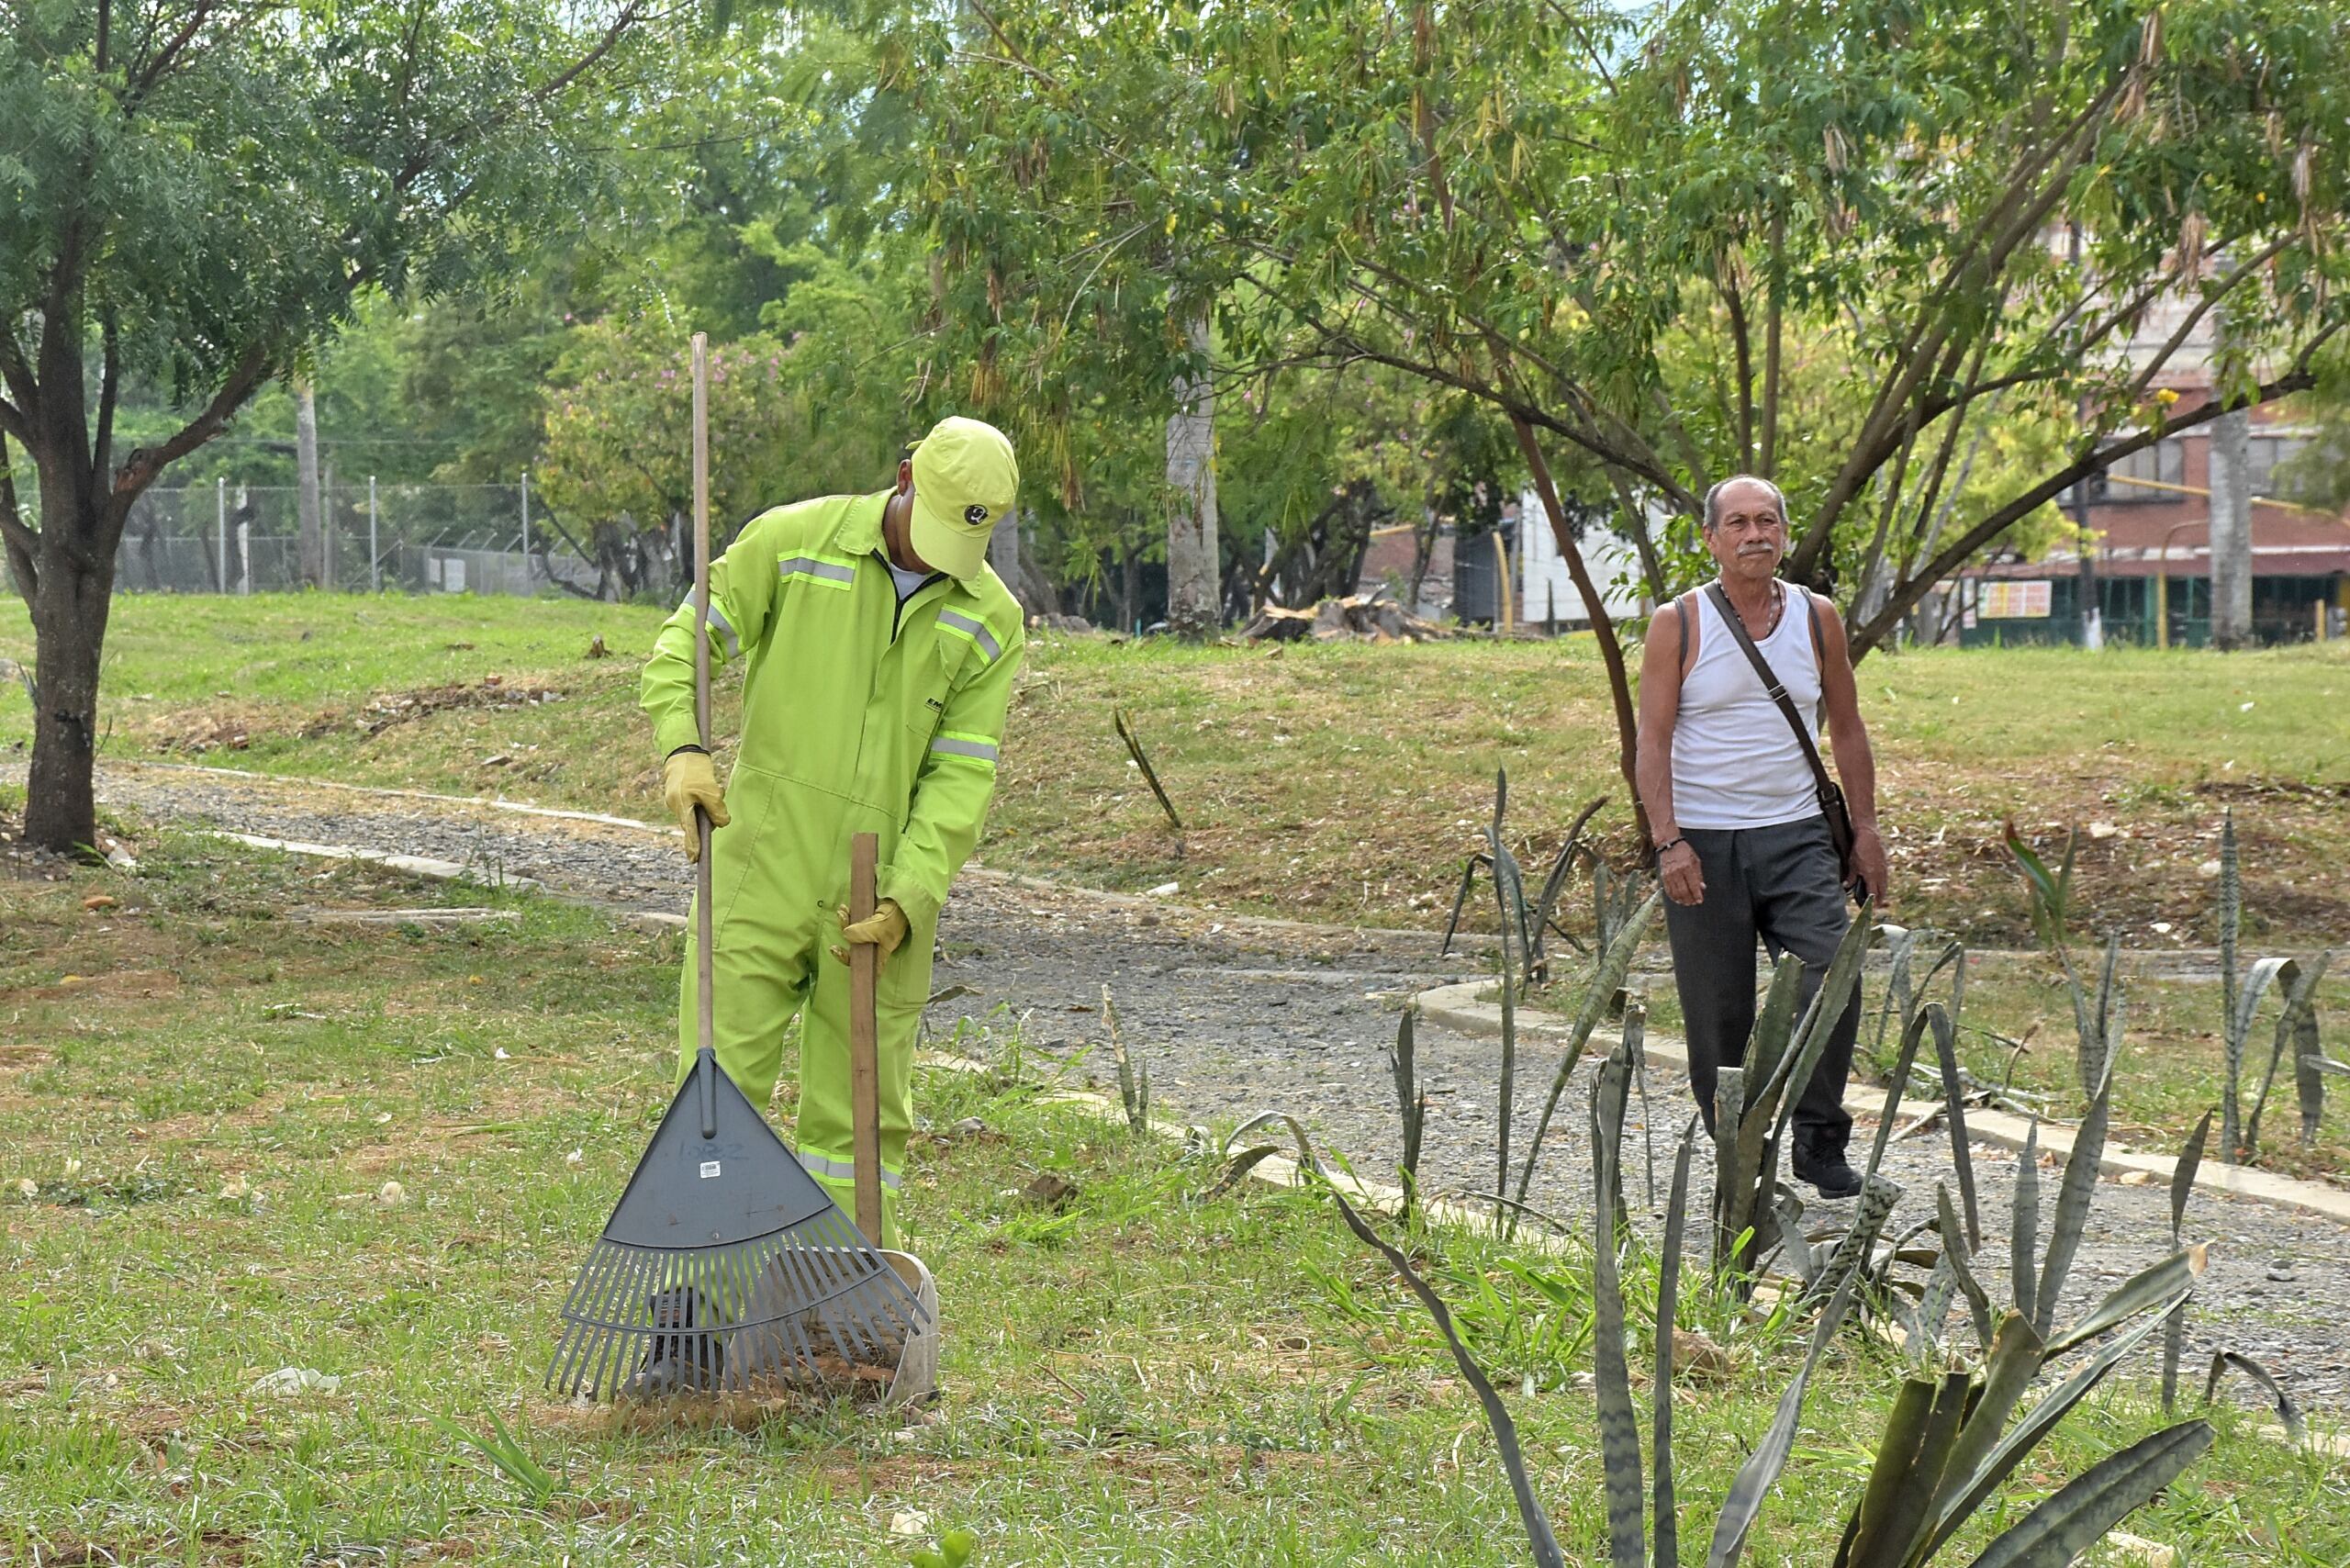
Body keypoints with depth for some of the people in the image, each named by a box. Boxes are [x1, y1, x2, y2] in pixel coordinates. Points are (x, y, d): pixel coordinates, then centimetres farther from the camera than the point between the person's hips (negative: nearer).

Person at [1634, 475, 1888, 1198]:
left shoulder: (1817, 618, 8)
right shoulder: (1678, 625, -1)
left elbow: (1847, 729, 15)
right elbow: (1654, 740, -5)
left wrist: (1865, 828, 10)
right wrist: (1668, 840, -16)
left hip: (1797, 837, 2)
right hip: (1703, 844, -2)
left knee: (1834, 974, -14)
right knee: (1719, 1012, 1)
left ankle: (1820, 1141, 0)